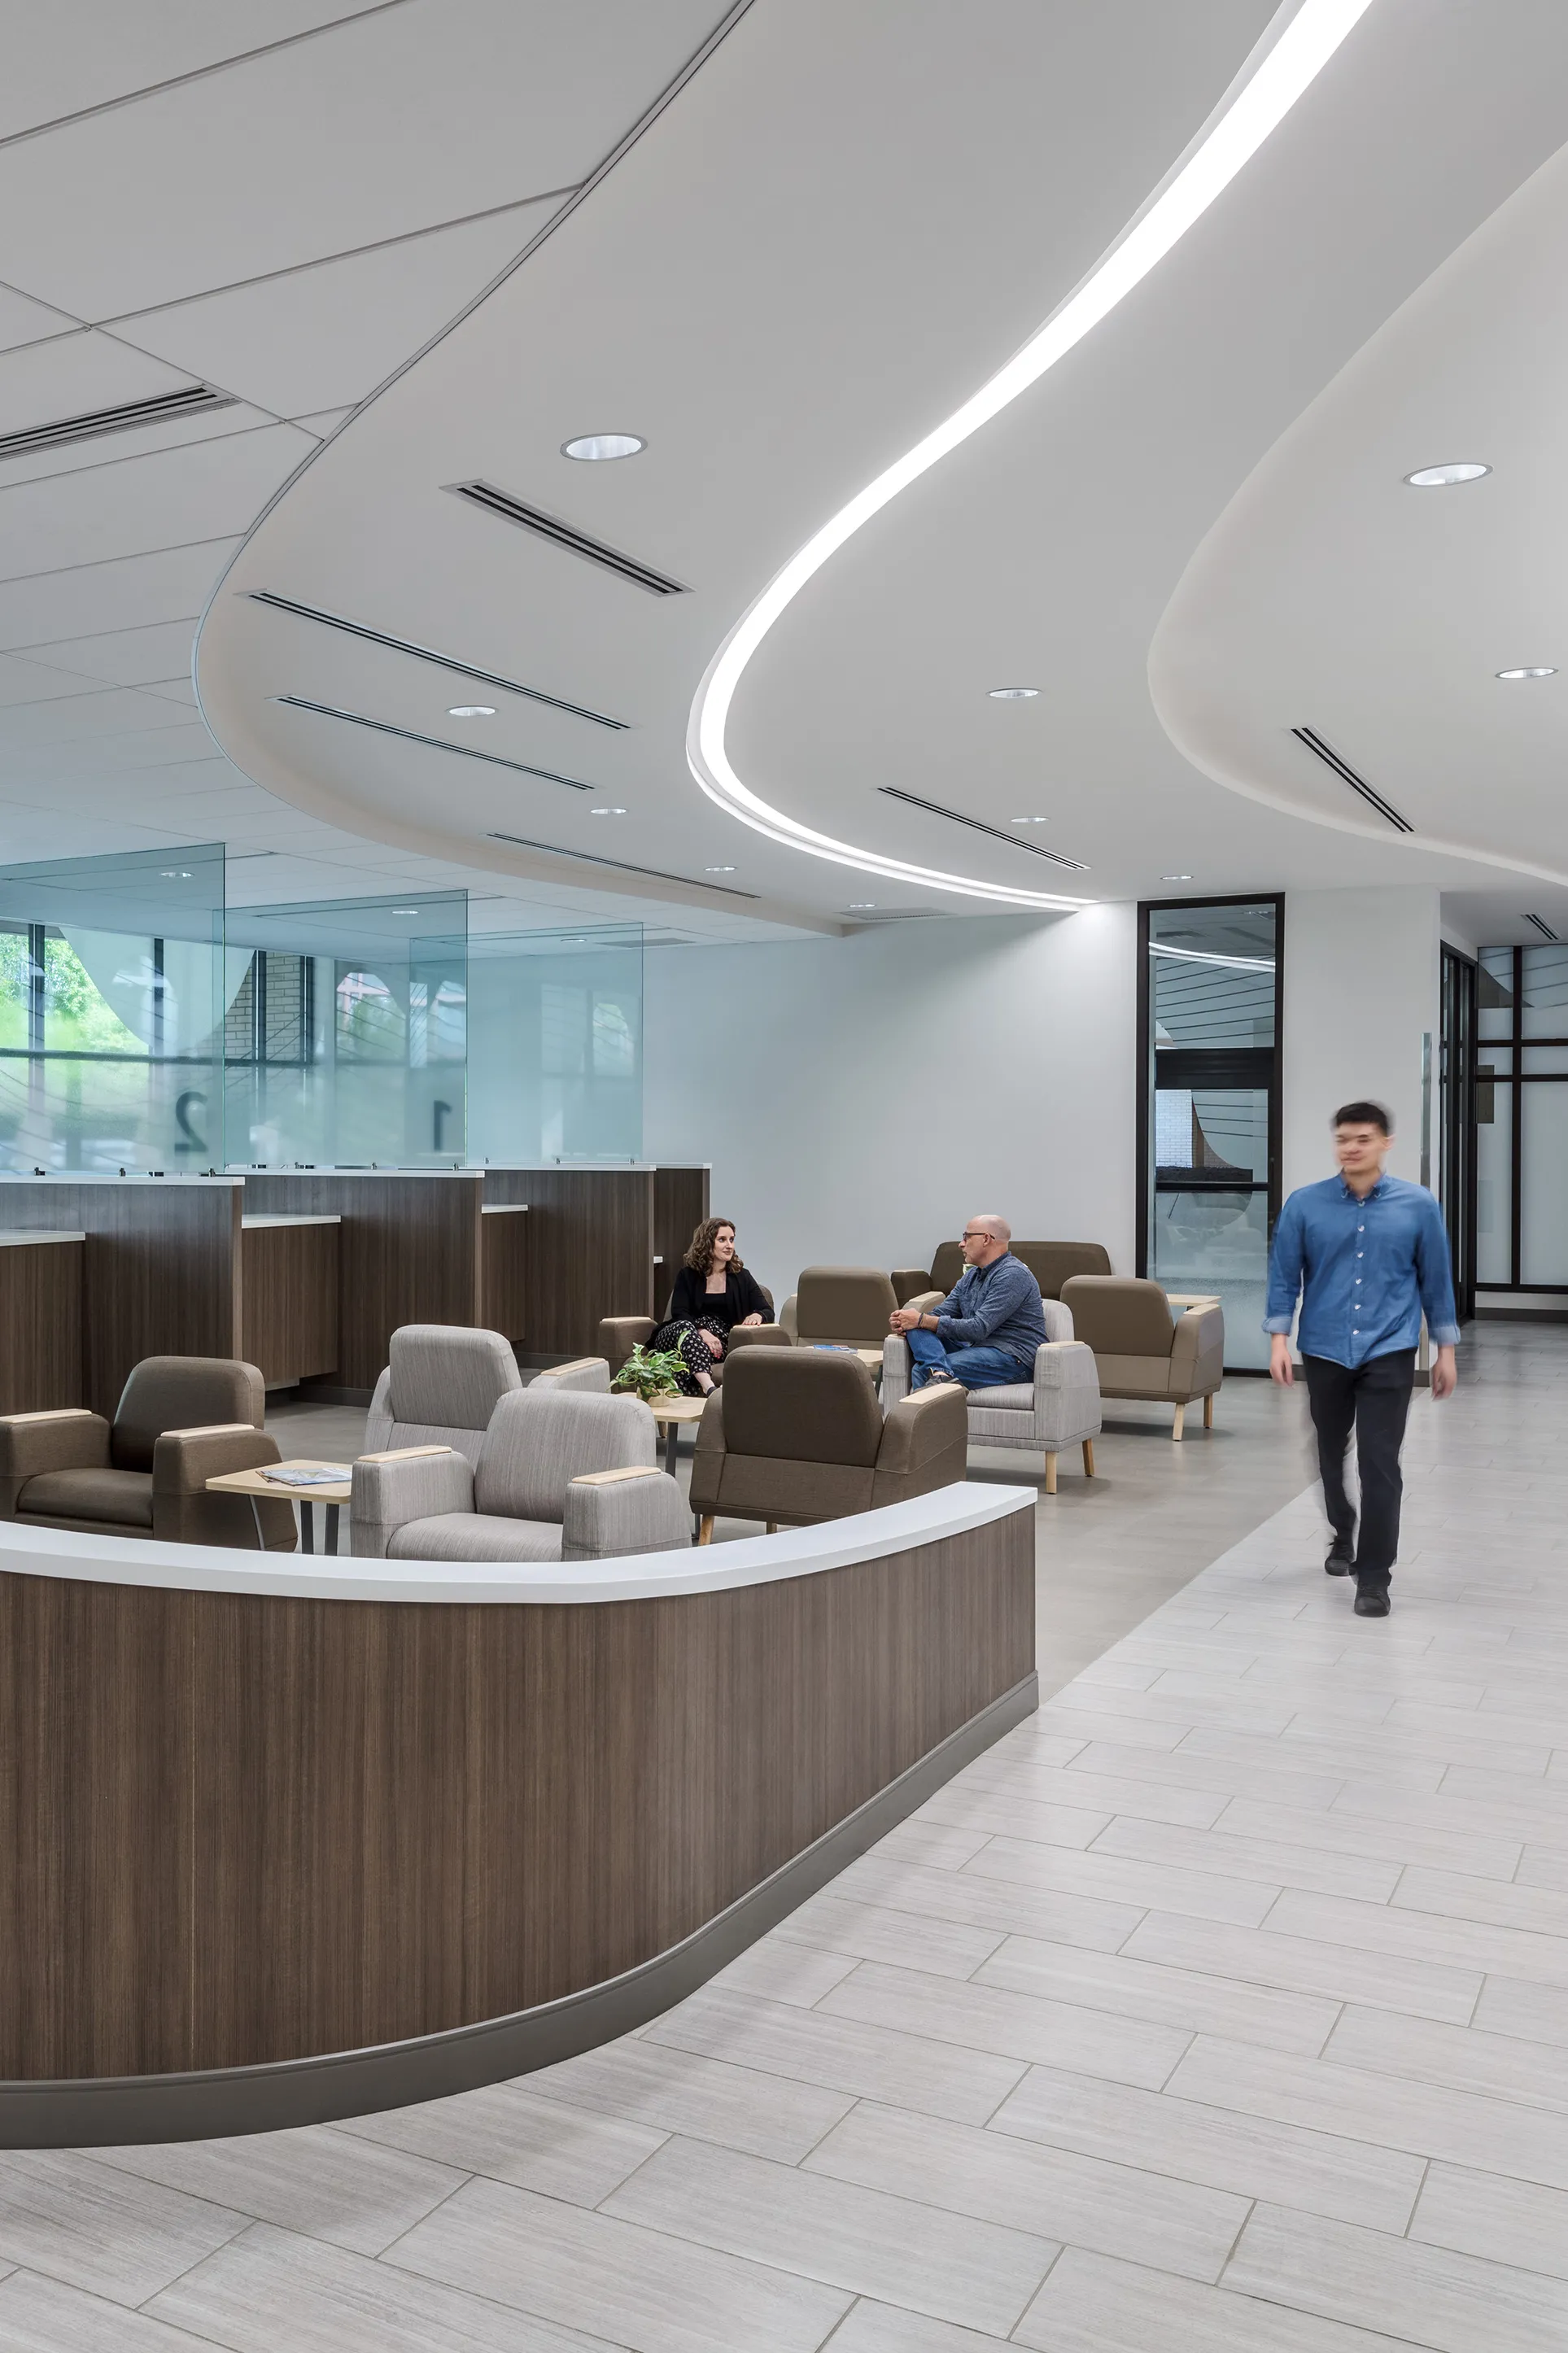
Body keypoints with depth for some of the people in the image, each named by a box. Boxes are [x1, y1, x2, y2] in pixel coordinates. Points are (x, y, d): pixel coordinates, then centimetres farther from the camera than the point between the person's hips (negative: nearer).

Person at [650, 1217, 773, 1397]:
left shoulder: (741, 1276, 14)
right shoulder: (688, 1275, 10)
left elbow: (768, 1312, 6)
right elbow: (679, 1314, -3)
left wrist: (758, 1315, -21)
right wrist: (701, 1333, -25)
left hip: (722, 1342, 1)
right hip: (682, 1334, -1)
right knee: (685, 1327, -37)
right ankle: (710, 1389, -58)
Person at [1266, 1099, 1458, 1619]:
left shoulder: (1419, 1205, -2)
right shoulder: (1305, 1204, -3)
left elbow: (1436, 1279, 5)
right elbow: (1284, 1274, 1)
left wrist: (1446, 1349, 6)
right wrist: (1279, 1339, -6)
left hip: (1389, 1353, -2)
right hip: (1325, 1352, 2)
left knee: (1380, 1465, -7)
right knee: (1331, 1456, 16)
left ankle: (1373, 1578, 1)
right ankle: (1343, 1536, 41)